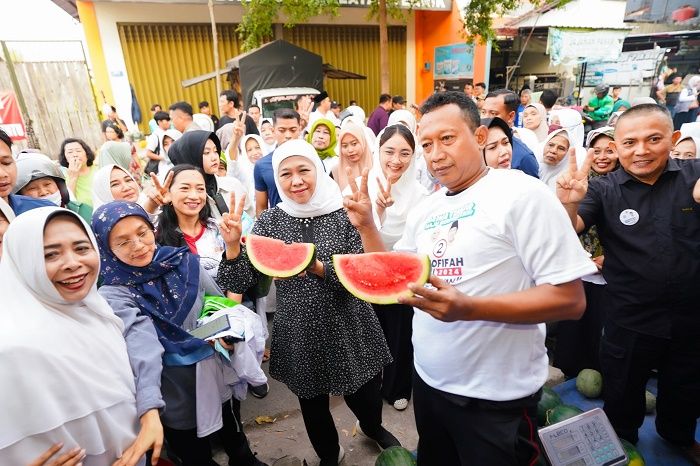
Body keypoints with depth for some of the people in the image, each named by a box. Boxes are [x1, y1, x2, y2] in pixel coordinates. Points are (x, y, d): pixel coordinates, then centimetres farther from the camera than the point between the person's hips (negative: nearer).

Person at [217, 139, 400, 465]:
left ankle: (373, 428, 56)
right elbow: (240, 284, -7)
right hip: (300, 336, 1)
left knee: (366, 399, 16)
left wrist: (319, 268, -29)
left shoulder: (344, 212, -9)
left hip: (349, 329, 0)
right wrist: (232, 245, -23)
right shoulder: (269, 221, -5)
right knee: (313, 407, 18)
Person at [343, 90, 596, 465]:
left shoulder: (522, 194, -16)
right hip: (428, 382, 7)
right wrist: (366, 226, -2)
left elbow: (570, 300, -19)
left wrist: (468, 308, -30)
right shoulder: (423, 210, 4)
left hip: (496, 399, -6)